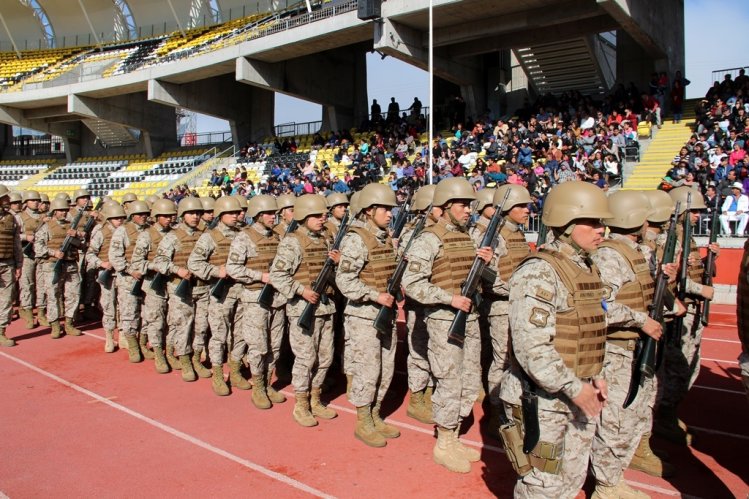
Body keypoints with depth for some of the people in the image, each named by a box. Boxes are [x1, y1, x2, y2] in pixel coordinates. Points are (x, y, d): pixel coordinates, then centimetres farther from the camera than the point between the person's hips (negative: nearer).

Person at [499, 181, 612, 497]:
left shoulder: (587, 269, 10)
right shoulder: (539, 273, -20)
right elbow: (531, 347, -27)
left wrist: (593, 375, 9)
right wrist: (573, 387, -21)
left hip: (579, 394, 9)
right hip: (544, 399, -9)